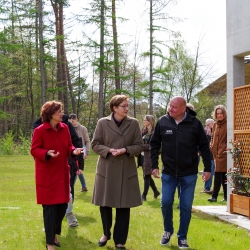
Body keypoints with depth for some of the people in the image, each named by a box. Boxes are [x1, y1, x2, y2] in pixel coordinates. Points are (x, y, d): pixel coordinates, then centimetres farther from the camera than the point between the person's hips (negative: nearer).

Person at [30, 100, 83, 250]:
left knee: (63, 205, 11)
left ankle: (54, 233, 35)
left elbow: (68, 146, 10)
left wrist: (74, 151, -13)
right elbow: (34, 150, -11)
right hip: (46, 174, -6)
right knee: (50, 207, -3)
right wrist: (47, 153, -29)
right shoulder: (40, 130, -13)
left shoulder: (64, 128, 4)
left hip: (62, 173, 6)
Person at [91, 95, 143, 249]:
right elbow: (95, 144, 0)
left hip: (126, 170, 1)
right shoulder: (103, 122, -2)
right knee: (105, 204, 8)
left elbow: (139, 146, 1)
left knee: (124, 206, 4)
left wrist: (125, 150, -16)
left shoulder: (134, 123, 1)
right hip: (106, 169, 0)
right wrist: (109, 150, -17)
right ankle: (106, 234, 32)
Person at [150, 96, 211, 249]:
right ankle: (168, 231, 26)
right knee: (166, 202, 1)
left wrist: (208, 168, -3)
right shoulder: (163, 122, -5)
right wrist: (154, 166, 0)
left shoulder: (194, 123, -9)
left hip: (189, 173, -1)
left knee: (186, 206, 4)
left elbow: (204, 147, -2)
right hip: (168, 173, 1)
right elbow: (154, 144, 4)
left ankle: (182, 237, 18)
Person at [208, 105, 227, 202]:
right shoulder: (215, 125, 14)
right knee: (223, 175, 11)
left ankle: (214, 196, -8)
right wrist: (211, 147, 7)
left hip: (223, 153, -7)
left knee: (218, 174, -10)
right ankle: (226, 196, 16)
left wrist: (226, 148, -16)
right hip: (216, 153, 7)